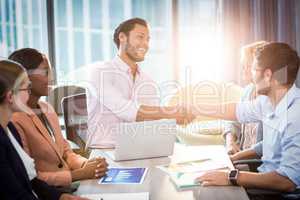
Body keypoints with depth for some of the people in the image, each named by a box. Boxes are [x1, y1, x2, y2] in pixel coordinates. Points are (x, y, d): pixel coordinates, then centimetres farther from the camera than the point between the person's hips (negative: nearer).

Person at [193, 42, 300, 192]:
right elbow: (238, 111, 17)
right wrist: (195, 109, 24)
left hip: (281, 191, -7)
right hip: (266, 177, 7)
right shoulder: (268, 101, -1)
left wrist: (231, 177, -29)